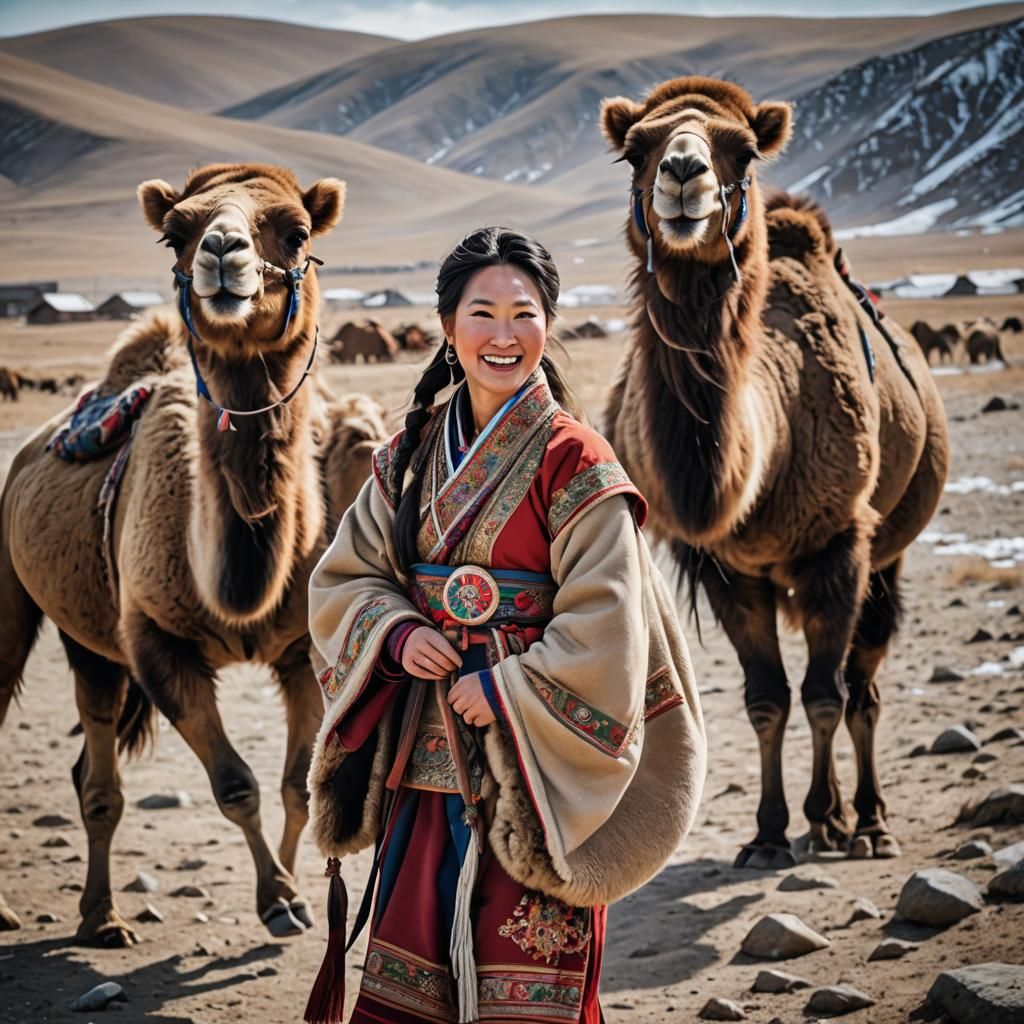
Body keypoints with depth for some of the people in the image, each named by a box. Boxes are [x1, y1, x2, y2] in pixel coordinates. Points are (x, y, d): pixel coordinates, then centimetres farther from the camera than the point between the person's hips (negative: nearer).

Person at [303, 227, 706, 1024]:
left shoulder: (576, 464, -8)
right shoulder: (413, 455, 9)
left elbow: (603, 630, -12)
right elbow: (345, 577, 12)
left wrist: (506, 695, -15)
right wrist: (397, 633, -7)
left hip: (528, 769, -5)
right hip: (424, 757, 5)